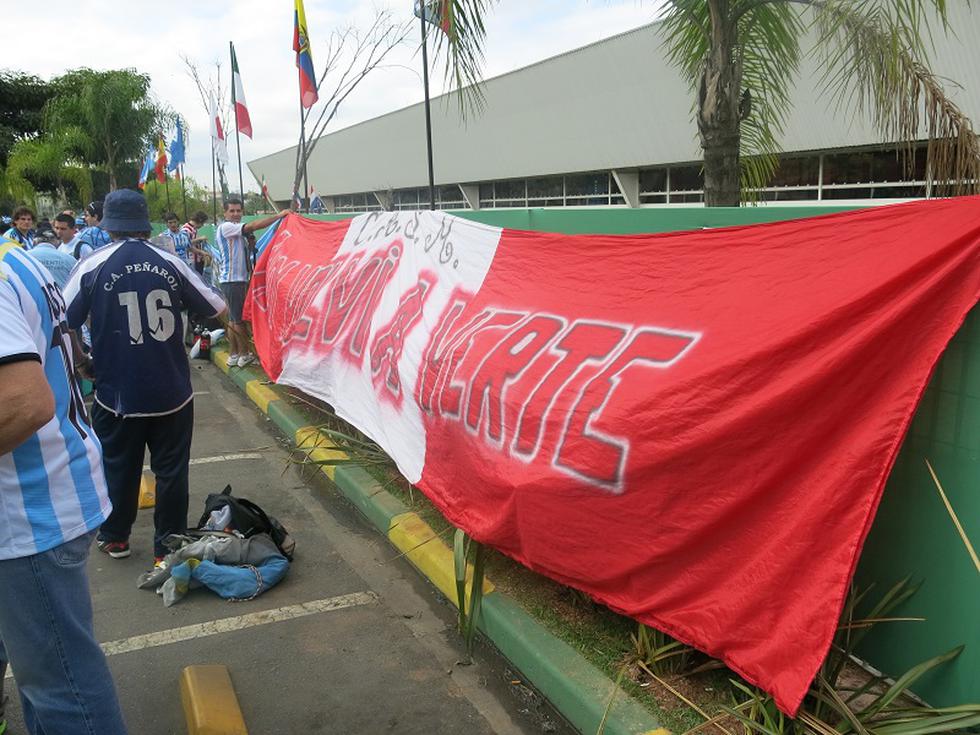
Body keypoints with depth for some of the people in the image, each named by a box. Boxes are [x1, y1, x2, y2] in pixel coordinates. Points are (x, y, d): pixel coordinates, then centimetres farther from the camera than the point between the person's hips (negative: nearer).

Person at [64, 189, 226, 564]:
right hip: (172, 391, 0)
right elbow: (216, 307, 4)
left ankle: (115, 537, 34)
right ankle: (168, 545, 18)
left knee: (118, 466, 17)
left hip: (117, 393, 0)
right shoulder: (169, 263, -3)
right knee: (171, 470, 10)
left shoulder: (92, 265, -7)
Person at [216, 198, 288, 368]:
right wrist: (279, 215, -23)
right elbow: (253, 226, -23)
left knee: (233, 318, 12)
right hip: (232, 280, -10)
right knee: (240, 319, -4)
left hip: (238, 279, 10)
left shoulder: (234, 230, 20)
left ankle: (234, 355, 18)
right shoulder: (225, 227, -11)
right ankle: (245, 354, 4)